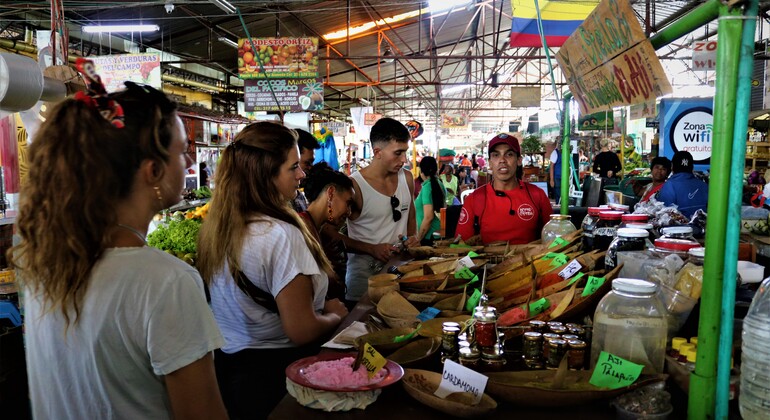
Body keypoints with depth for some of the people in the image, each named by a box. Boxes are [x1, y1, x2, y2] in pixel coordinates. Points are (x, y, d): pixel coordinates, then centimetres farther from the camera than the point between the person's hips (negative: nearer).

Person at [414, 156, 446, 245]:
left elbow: (428, 217, -22)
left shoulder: (427, 187, -16)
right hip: (439, 234, 8)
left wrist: (418, 239, -14)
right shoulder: (440, 185, 5)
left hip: (428, 236, -8)